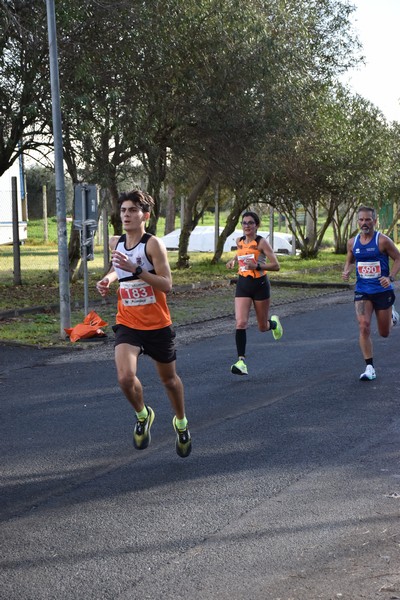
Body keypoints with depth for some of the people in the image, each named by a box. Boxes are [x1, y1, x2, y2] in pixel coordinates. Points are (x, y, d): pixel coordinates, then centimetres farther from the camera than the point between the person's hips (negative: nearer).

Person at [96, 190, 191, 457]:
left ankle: (181, 422, 45)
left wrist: (135, 269, -32)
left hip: (158, 326, -3)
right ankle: (143, 415, 12)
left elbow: (167, 285, -22)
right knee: (126, 378, -20)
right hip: (127, 325, 3)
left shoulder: (153, 244, -15)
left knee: (169, 379, 16)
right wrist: (109, 278, 3)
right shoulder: (115, 243, 2)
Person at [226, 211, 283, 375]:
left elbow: (276, 266, -14)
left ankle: (274, 323, 48)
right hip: (243, 285, 3)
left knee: (263, 327, 10)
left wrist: (257, 266, -27)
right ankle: (241, 361, -15)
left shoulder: (261, 242, -11)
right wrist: (233, 260, 9)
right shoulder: (239, 242, 5)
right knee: (240, 323, -15)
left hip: (260, 285, -3)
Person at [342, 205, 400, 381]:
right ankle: (369, 367, -7)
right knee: (364, 327, -15)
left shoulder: (383, 241, -12)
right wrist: (346, 272, -5)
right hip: (362, 291, 2)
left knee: (384, 333, 11)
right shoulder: (352, 242, 1)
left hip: (383, 290, -2)